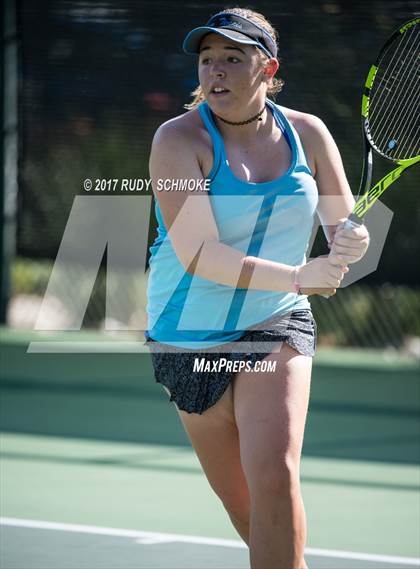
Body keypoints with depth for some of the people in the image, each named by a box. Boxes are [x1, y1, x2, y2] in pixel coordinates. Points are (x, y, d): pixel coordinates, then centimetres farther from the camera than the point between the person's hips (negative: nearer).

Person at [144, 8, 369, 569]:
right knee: (242, 504, 7)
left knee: (275, 475, -21)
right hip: (191, 343, -1)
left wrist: (349, 243, -19)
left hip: (276, 328, 1)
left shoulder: (306, 133, -2)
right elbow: (198, 255, -23)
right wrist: (299, 277, -30)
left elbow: (342, 227, 7)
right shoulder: (180, 139, -14)